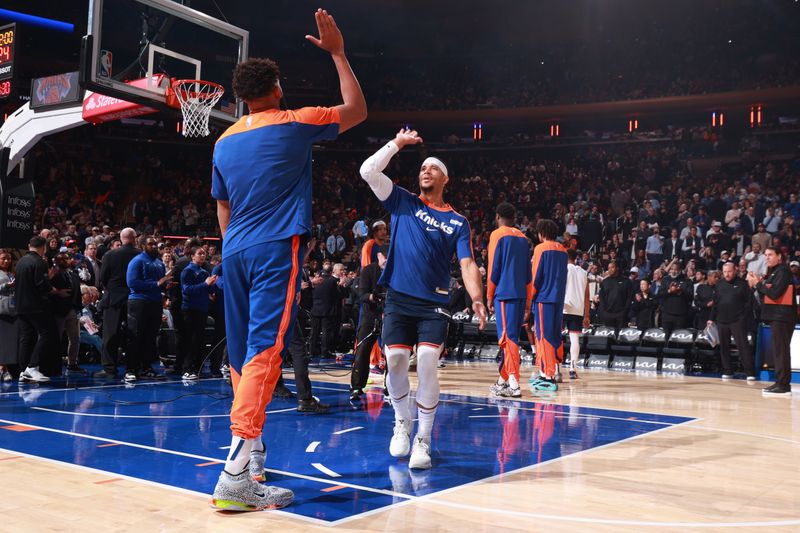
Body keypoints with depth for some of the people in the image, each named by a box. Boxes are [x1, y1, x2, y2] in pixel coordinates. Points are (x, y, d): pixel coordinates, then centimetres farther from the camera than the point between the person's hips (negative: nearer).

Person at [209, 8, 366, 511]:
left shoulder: (225, 141, 14)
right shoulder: (294, 124, -1)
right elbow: (357, 109, 12)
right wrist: (338, 53, 18)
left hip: (236, 251, 7)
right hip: (277, 249, -6)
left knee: (243, 352, 13)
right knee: (265, 349, -14)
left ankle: (251, 453, 25)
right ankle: (237, 473, -23)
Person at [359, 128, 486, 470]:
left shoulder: (457, 222, 9)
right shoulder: (403, 202, 10)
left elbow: (467, 264, -1)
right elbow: (368, 170, 0)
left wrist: (476, 299, -17)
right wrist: (398, 143, 3)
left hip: (434, 304, -1)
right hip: (398, 300, 1)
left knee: (427, 363, -14)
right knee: (395, 362, -5)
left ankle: (423, 440, -3)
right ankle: (402, 423, 21)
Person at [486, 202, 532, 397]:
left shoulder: (497, 235, -3)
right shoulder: (523, 238, 15)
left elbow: (493, 268, -8)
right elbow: (528, 272, 15)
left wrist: (489, 297, -1)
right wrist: (528, 301, 17)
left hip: (504, 293, -7)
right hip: (521, 294, 7)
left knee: (507, 337, -9)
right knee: (510, 337, 15)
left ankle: (514, 384, -15)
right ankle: (504, 380, 24)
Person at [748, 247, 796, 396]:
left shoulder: (783, 271, -11)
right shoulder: (773, 272, 18)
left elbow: (774, 293, -20)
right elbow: (766, 293, 18)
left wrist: (758, 283, -10)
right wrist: (757, 284, 4)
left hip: (782, 316, -10)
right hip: (777, 316, 10)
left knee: (781, 351, -10)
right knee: (778, 350, 12)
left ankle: (784, 386, -10)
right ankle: (780, 383, 17)